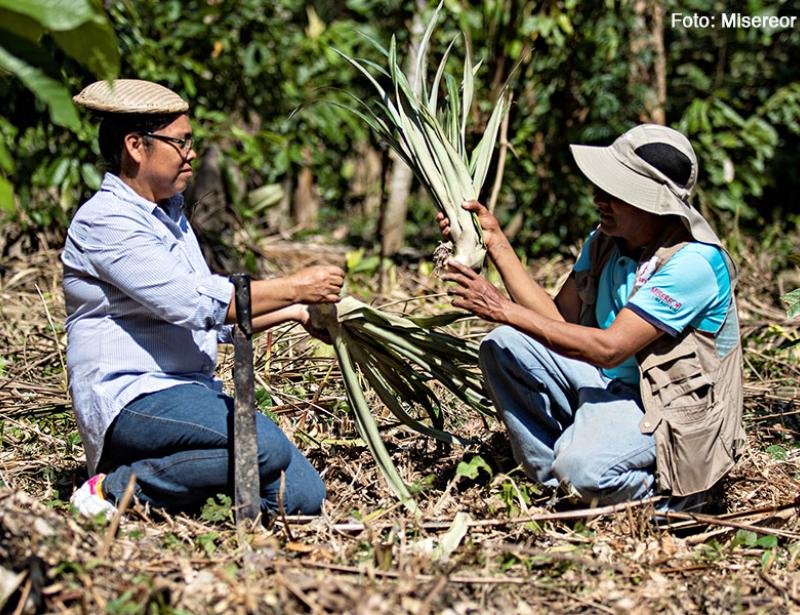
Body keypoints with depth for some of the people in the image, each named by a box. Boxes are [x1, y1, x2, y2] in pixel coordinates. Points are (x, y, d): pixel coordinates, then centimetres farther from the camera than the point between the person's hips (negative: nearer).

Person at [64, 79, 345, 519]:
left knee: (303, 496, -7)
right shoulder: (105, 220, -11)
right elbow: (194, 302, -21)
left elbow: (218, 317, 27)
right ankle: (117, 488, -15)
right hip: (132, 398, -9)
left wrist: (294, 312, 17)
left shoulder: (169, 214, 20)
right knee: (266, 448, -31)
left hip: (194, 391, 9)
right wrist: (294, 288, -14)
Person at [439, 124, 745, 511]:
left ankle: (672, 494, -2)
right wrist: (495, 242, -4)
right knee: (502, 346, -3)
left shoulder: (694, 262, -24)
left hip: (664, 409, -8)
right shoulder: (605, 241, 2)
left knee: (583, 469, -35)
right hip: (608, 385, 8)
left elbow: (610, 348, -28)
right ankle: (557, 488, -1)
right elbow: (558, 319, 1)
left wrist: (506, 310, -27)